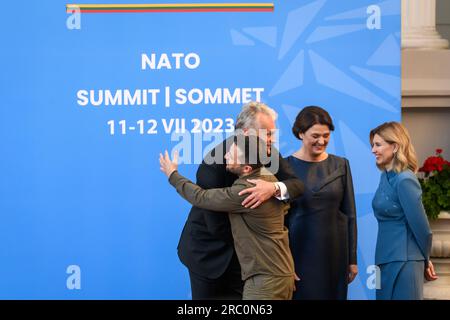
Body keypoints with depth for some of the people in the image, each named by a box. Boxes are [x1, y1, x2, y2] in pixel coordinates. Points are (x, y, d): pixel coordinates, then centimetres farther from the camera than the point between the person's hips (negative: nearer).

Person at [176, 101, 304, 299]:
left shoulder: (269, 154, -7)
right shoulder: (214, 162, -25)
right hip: (210, 251, -5)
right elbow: (217, 226, -26)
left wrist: (274, 188, -39)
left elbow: (297, 185, -16)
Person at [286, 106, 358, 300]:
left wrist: (352, 258, 4)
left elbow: (350, 214, 6)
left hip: (335, 250, 3)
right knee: (301, 294, 2)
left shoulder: (341, 165, 4)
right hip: (299, 252, -3)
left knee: (333, 295, 9)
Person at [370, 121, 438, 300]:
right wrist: (423, 259, 14)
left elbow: (421, 227, -15)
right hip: (386, 259, 8)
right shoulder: (386, 176, 10)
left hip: (403, 262, -8)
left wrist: (425, 260, 0)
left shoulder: (404, 180, -17)